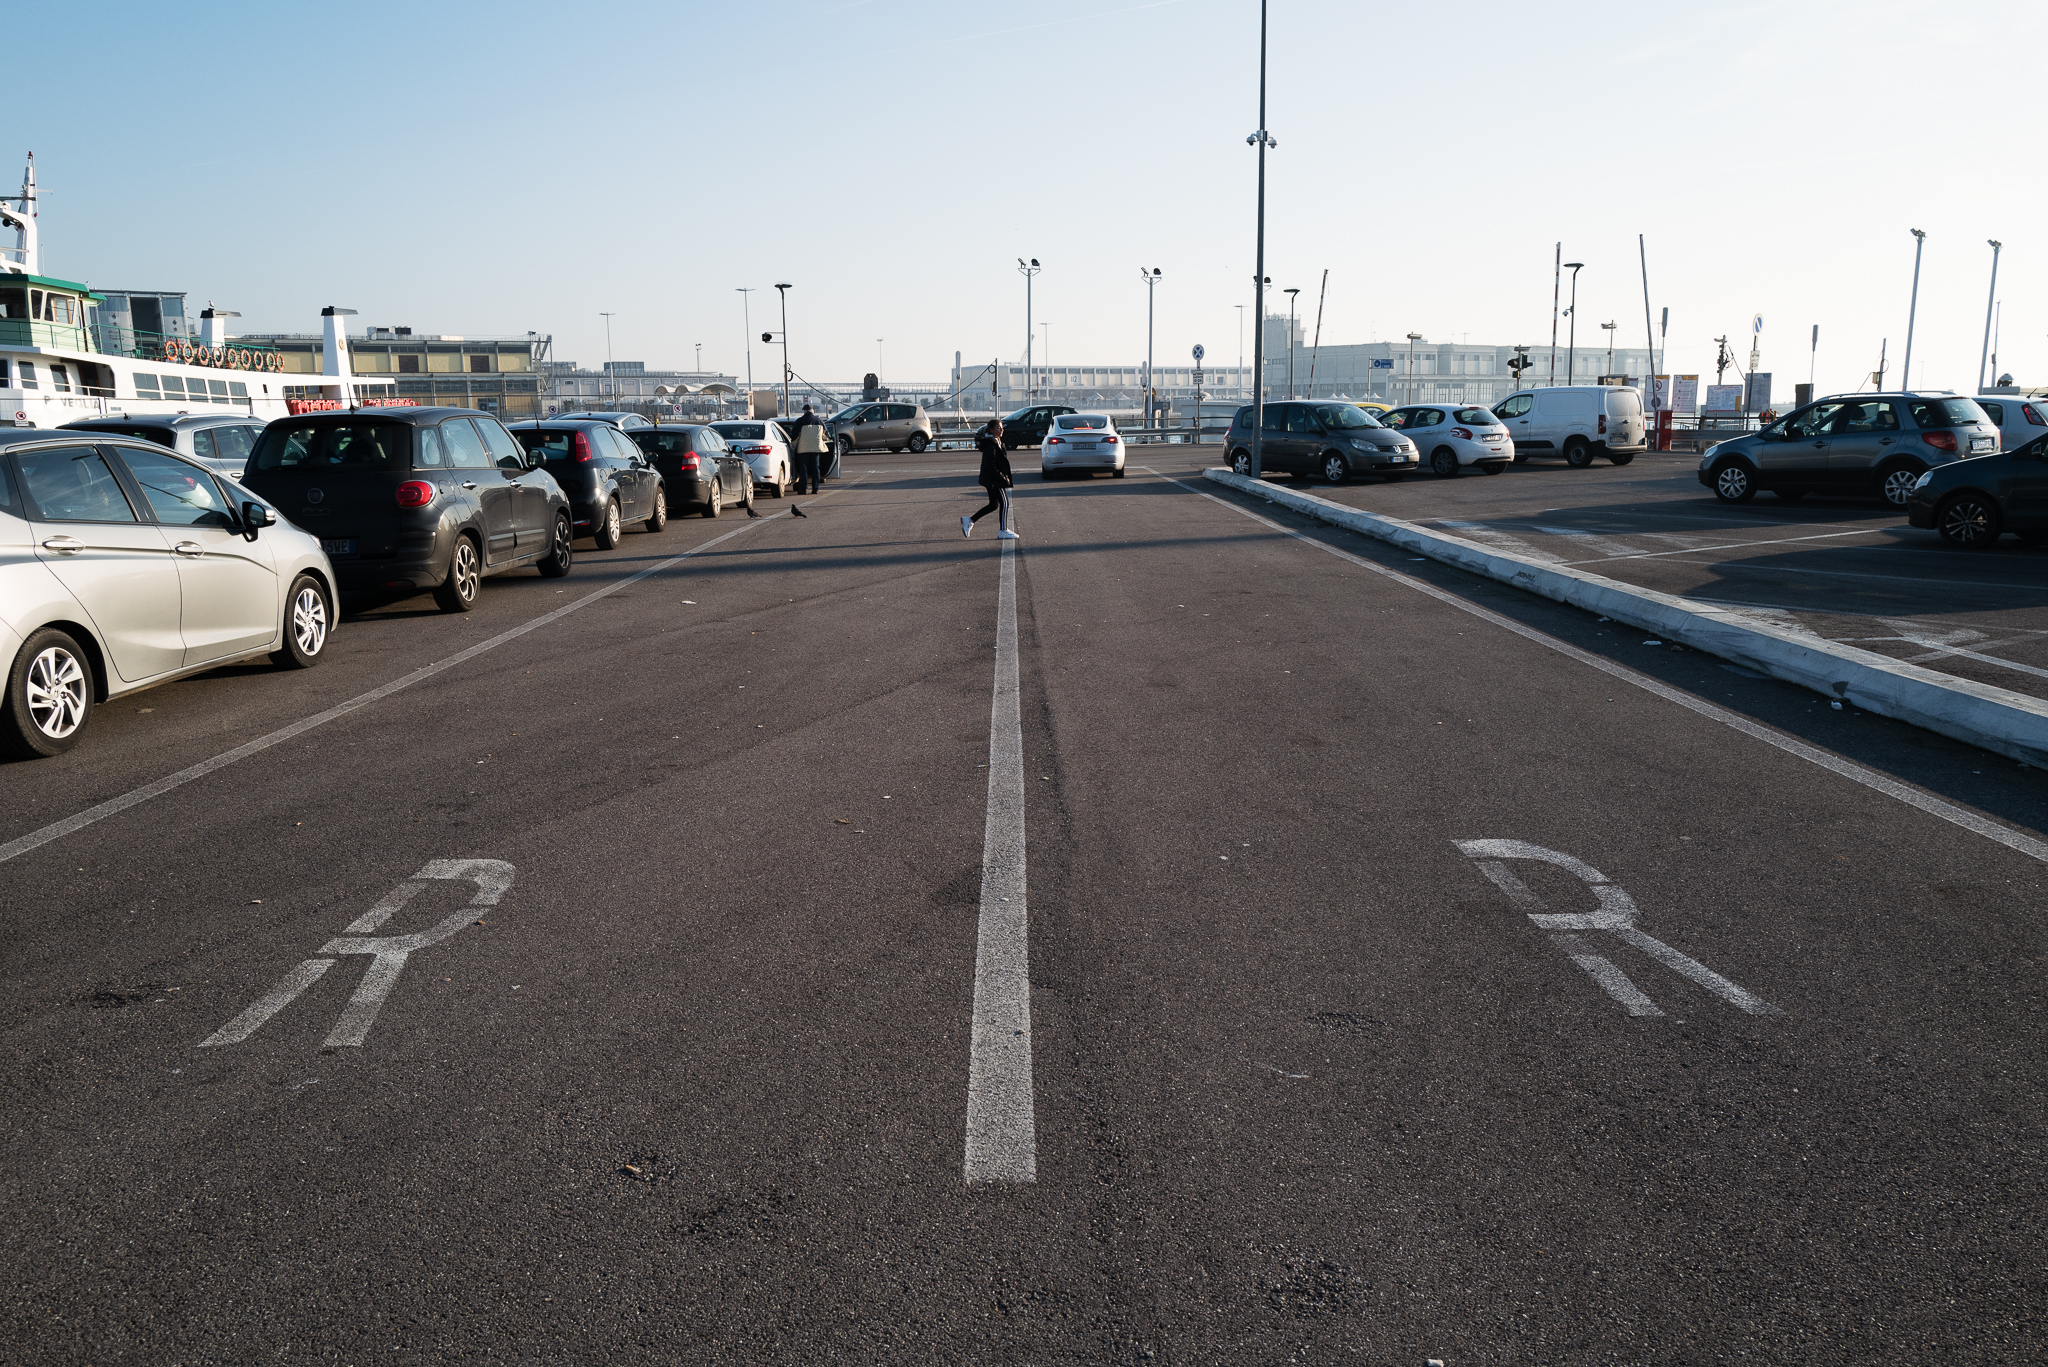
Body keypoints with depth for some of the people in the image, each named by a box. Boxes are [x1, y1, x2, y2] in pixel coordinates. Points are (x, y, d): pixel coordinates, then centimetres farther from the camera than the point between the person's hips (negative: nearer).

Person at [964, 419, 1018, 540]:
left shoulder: (996, 442, 13)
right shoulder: (991, 445, -19)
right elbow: (990, 466, -23)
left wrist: (1004, 477, 16)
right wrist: (1003, 478, -20)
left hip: (992, 479, 10)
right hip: (994, 480, -10)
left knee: (993, 505, 15)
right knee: (1004, 503, -4)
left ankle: (969, 520, 19)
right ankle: (1003, 531, 2)